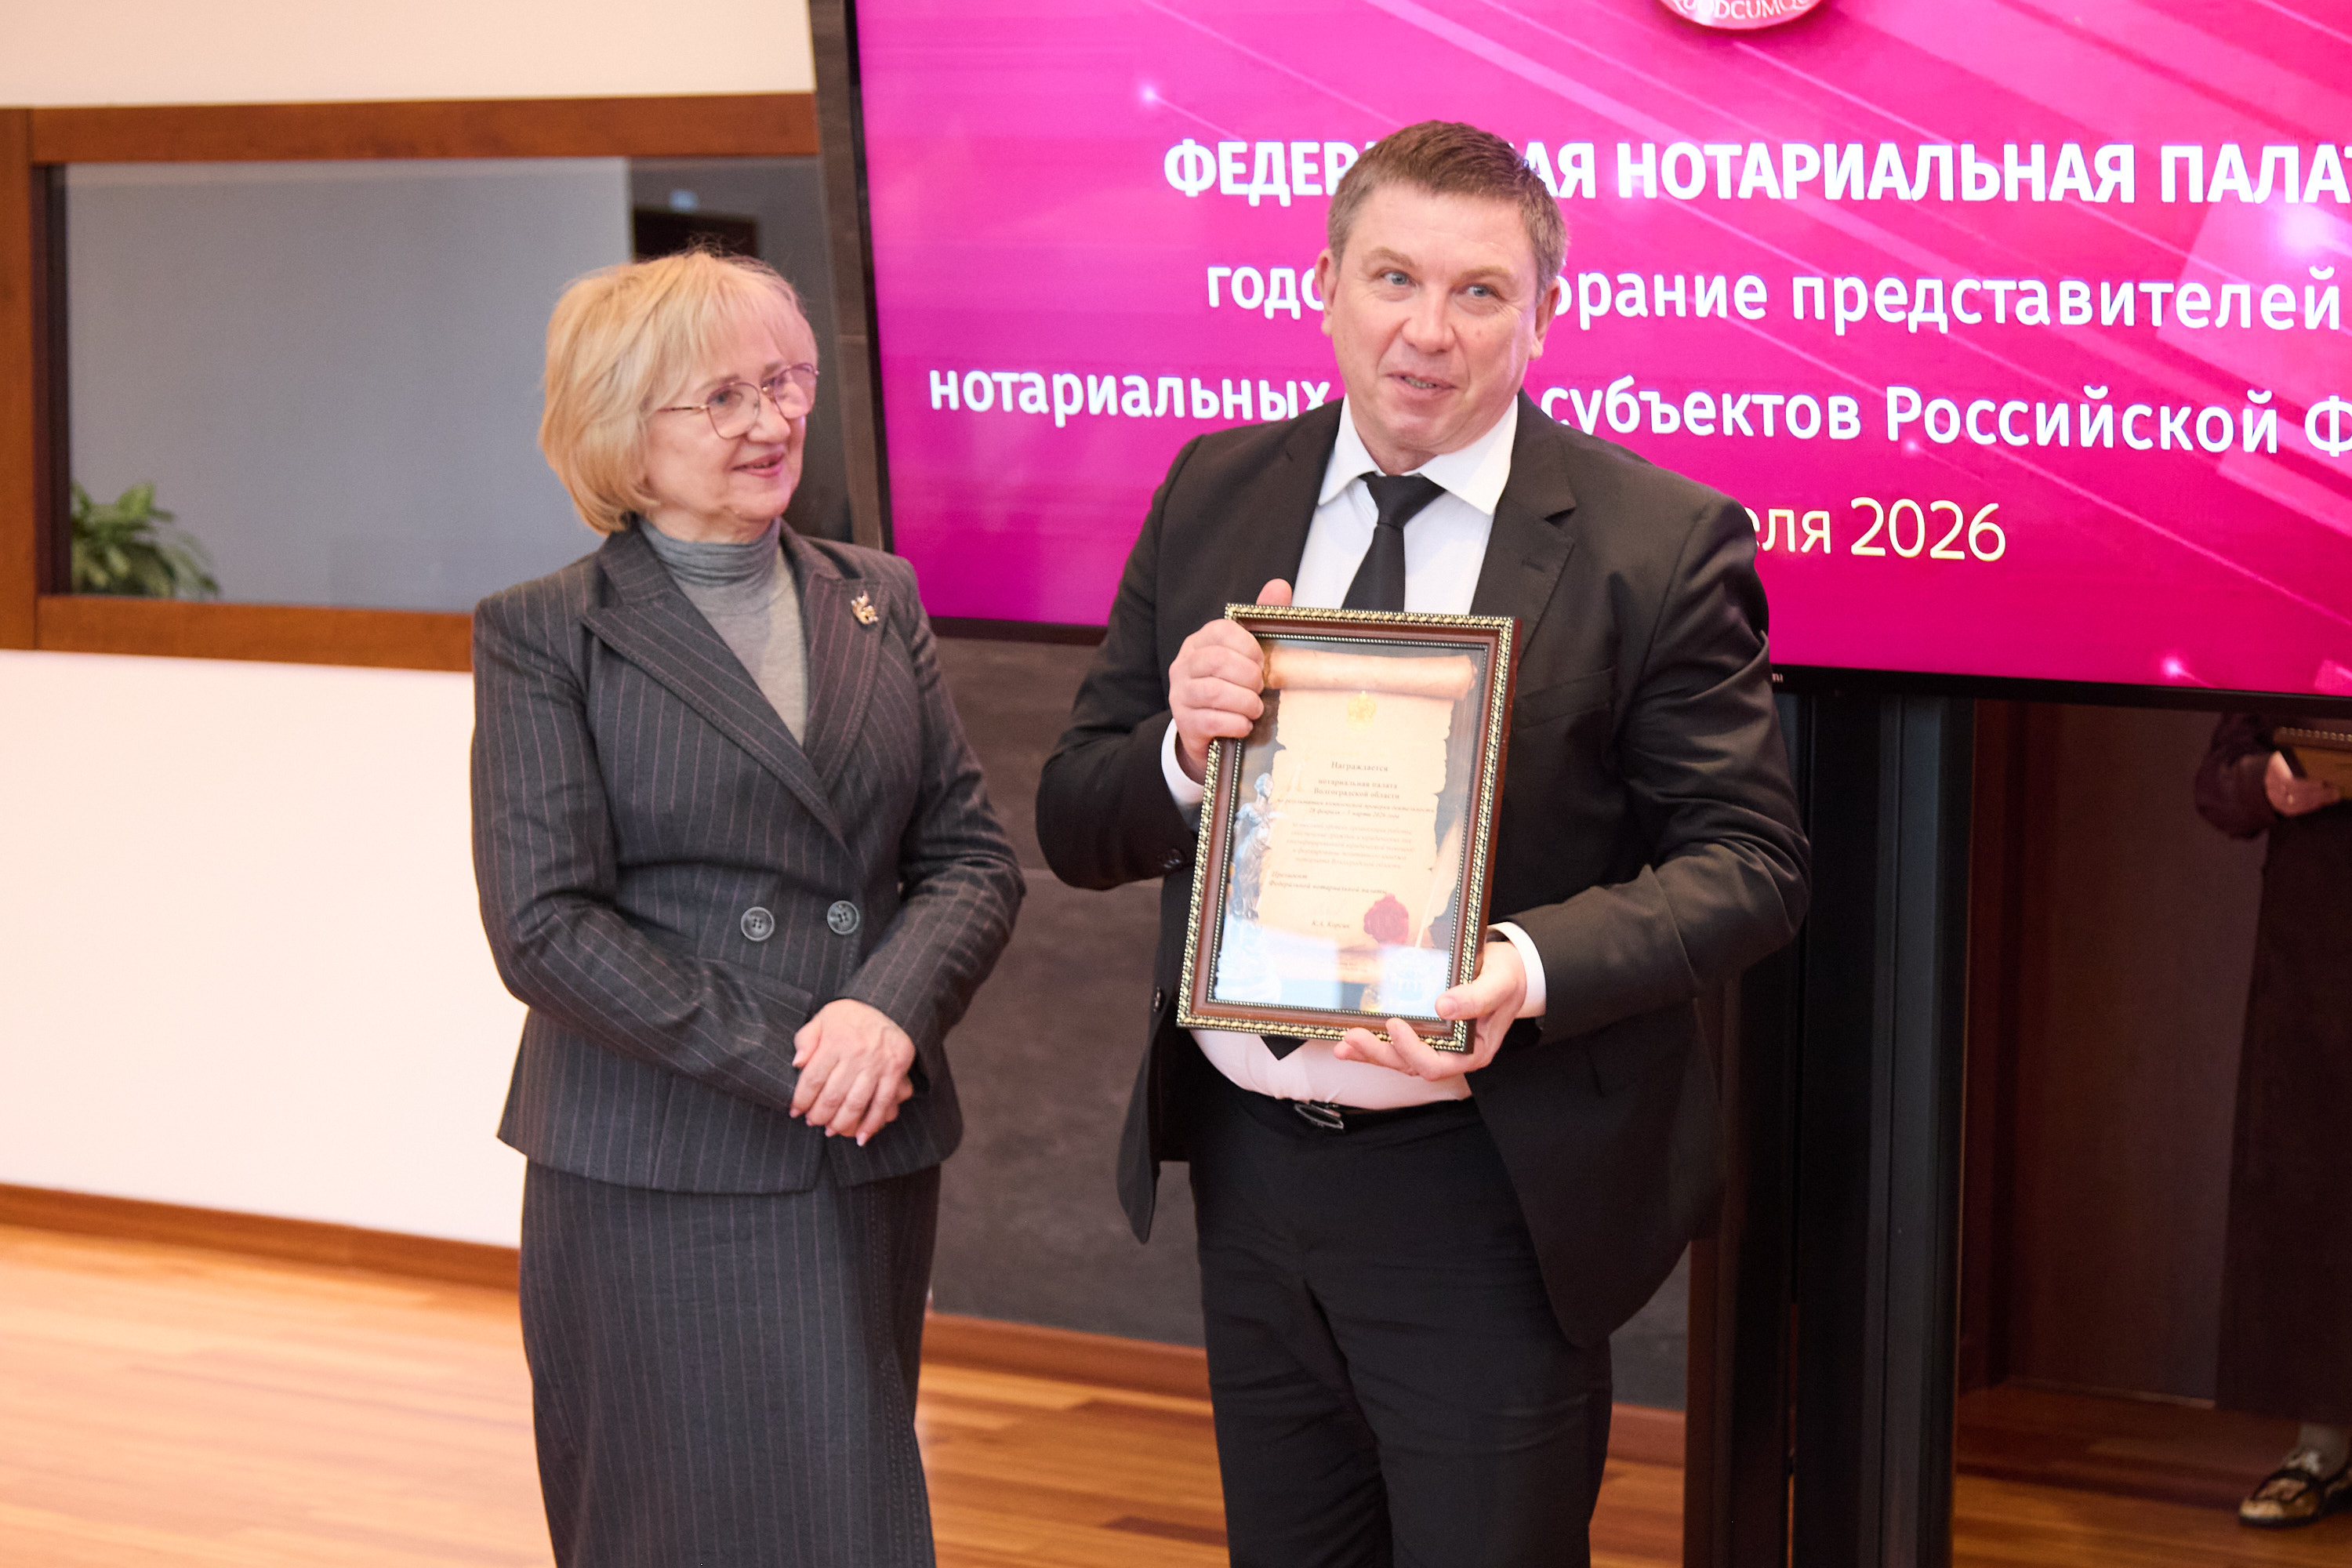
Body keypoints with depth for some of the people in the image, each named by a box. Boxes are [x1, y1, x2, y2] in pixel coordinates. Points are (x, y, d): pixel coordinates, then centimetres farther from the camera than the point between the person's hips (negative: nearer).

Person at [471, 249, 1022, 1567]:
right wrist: (783, 1064, -15)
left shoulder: (879, 602, 12)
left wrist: (891, 1008, -14)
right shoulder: (544, 637, -2)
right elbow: (545, 926, -10)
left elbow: (975, 854, 6)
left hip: (872, 1167, 4)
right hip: (653, 1182, -4)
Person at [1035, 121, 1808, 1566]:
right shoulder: (1215, 497, 3)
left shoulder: (1660, 542, -10)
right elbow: (1076, 831, 5)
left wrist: (1534, 968, -27)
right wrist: (1184, 751, -19)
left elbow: (1750, 861, -10)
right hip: (1250, 1163, 5)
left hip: (1485, 1190, -4)